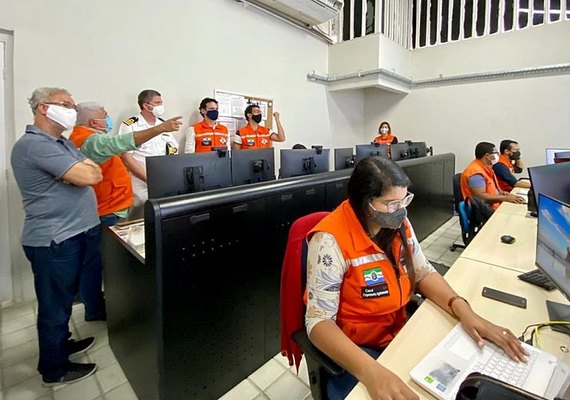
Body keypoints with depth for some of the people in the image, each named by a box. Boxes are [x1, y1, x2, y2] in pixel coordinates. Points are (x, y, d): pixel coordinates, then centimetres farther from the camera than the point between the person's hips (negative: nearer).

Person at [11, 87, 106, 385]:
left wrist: (80, 169, -7)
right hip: (54, 240, -9)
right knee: (55, 304, 7)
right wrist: (82, 169, -4)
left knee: (63, 298, 24)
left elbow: (95, 172, 11)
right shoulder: (34, 144, -18)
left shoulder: (64, 143, 14)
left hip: (82, 231, 9)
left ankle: (61, 343, 44)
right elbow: (87, 177, -24)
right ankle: (55, 370, 25)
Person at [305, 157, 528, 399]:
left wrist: (463, 311, -17)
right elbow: (318, 321, -27)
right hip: (354, 348, -5)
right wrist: (372, 372, -40)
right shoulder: (331, 241, -28)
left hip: (398, 332, 6)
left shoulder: (397, 223, -7)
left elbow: (424, 272, 1)